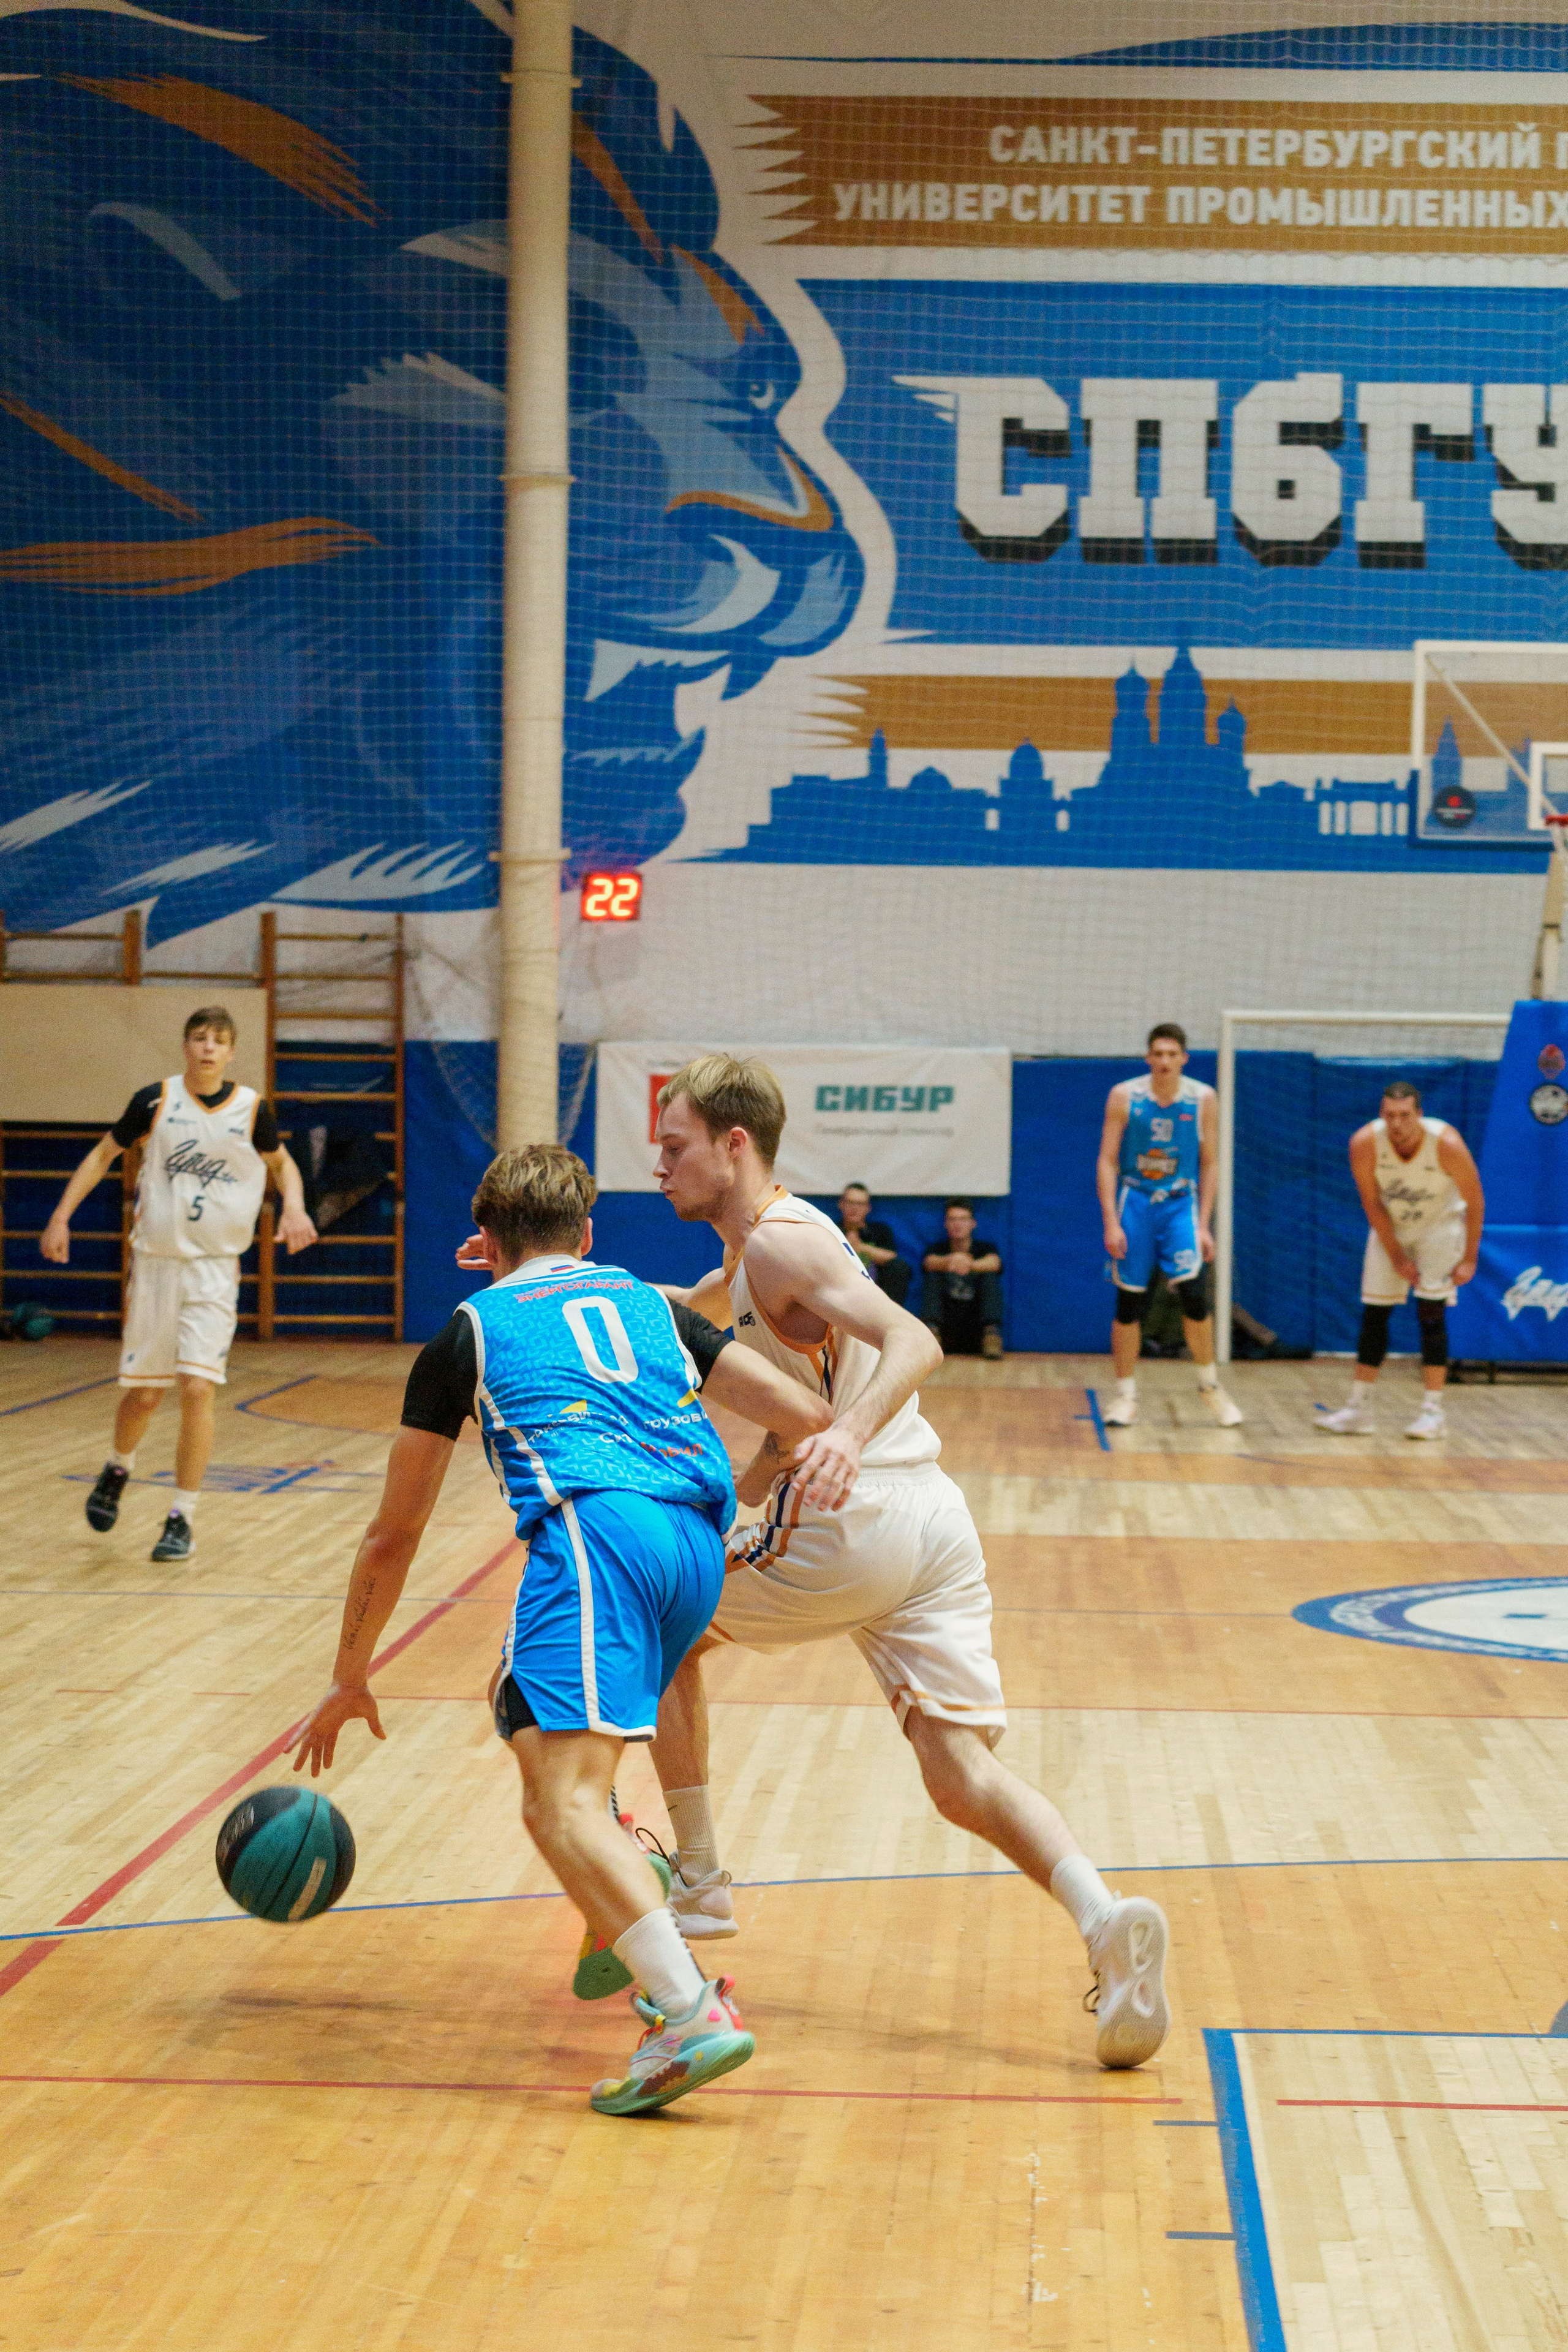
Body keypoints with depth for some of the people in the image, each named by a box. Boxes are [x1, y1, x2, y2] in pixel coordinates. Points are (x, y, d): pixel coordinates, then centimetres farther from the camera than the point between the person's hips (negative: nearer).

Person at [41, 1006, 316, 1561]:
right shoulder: (155, 1101, -4)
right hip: (155, 1263, 0)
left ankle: (182, 1520, -2)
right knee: (143, 1395, 8)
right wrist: (61, 1217, 3)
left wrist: (294, 1206, -4)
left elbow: (281, 1163, 16)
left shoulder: (252, 1109, -2)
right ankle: (117, 1470, 41)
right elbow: (103, 1155, 9)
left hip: (216, 1269, 0)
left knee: (197, 1390, -12)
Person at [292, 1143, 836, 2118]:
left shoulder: (470, 1331, 21)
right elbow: (805, 1418, 21)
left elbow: (393, 1537, 26)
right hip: (700, 1542, 6)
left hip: (596, 1530, -6)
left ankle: (695, 2013, -35)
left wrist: (349, 1681, 37)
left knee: (562, 1799, -16)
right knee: (522, 1708, 28)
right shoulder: (649, 1302, 29)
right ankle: (646, 1952, 23)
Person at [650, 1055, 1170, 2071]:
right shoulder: (756, 1252, 23)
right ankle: (1105, 1918, -26)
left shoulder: (781, 1241, -7)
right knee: (963, 1777, -1)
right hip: (936, 1522, 9)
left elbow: (914, 1344, -22)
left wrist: (849, 1435, -39)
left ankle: (698, 1884, 20)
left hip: (855, 1522, -9)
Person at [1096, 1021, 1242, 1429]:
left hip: (1180, 1204, 0)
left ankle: (1210, 1385, 6)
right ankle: (1126, 1395, 12)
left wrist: (1204, 1224, -1)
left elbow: (1209, 1163, 4)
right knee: (1129, 1301, 1)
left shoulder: (1202, 1098, -2)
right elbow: (1107, 1160, -3)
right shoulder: (1124, 1096, -5)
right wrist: (1111, 1222, -10)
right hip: (1134, 1201, 0)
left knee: (1193, 1292, -14)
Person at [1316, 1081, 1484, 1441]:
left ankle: (1433, 1411, -5)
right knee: (1373, 1314, 1)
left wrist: (1469, 1259, -14)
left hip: (1440, 1225, -3)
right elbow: (1372, 1203, -13)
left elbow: (1475, 1201, -16)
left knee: (1431, 1313, -12)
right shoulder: (1364, 1143, -25)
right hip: (1390, 1226, 3)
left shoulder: (1447, 1143, -30)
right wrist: (1396, 1256, -12)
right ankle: (1359, 1409, 6)